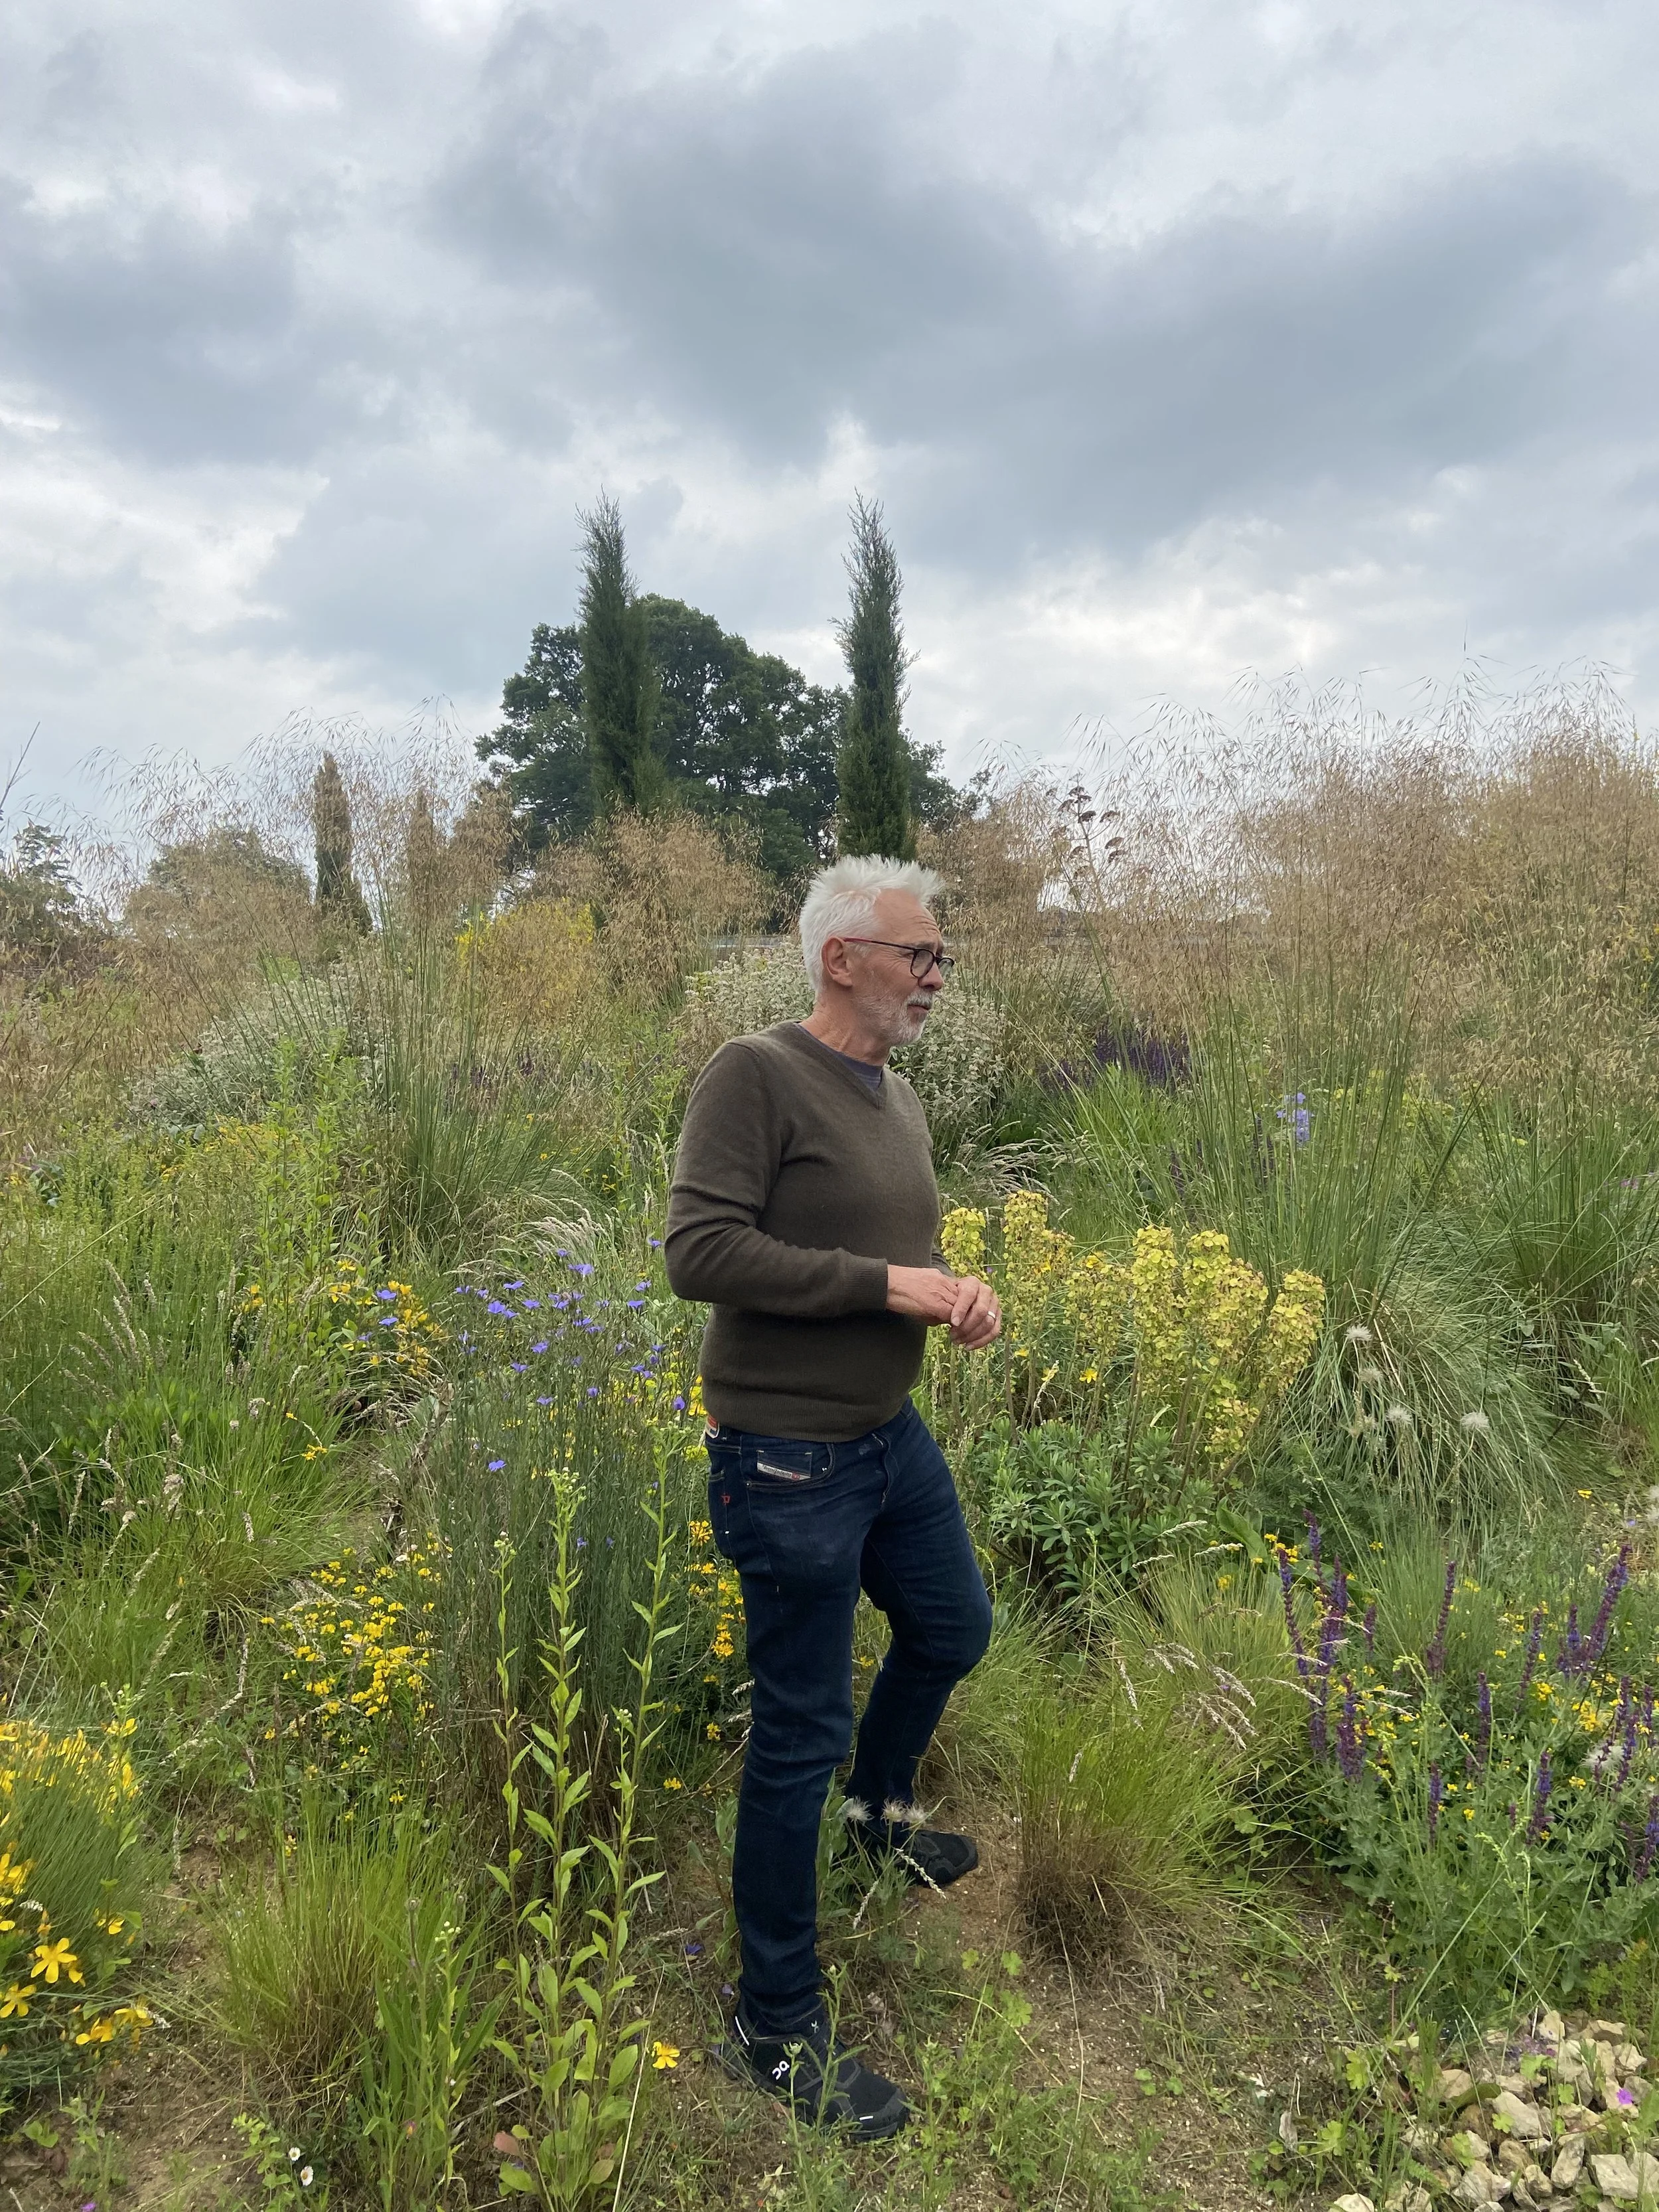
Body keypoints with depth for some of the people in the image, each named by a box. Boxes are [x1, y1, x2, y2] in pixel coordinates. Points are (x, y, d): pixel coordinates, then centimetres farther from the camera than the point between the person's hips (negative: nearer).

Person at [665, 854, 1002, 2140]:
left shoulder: (900, 1099, 8)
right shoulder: (756, 1076, -18)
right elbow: (699, 1252, -26)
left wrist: (959, 1293, -3)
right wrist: (887, 1284, -25)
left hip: (894, 1437, 9)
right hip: (789, 1463, -9)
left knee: (954, 1629, 25)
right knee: (800, 1737, 3)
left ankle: (882, 1807, 56)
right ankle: (778, 2031, 24)